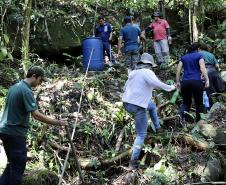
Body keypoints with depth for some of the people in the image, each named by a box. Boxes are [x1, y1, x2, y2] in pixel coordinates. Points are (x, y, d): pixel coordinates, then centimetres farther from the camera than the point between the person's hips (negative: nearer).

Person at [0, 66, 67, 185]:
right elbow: (36, 115, -24)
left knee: (13, 163, 18)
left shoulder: (15, 86, 12)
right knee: (18, 165, 1)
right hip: (15, 133, -9)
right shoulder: (26, 90, -17)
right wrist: (58, 123, -20)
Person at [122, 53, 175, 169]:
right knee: (141, 134, 0)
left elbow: (125, 88, 23)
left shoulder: (133, 72, 14)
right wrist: (170, 88, -12)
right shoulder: (147, 72, -8)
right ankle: (133, 162, -6)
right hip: (138, 106, -8)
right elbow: (157, 84, -26)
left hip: (126, 103, 8)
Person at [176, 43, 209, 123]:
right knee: (199, 103, 10)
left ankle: (181, 114, -17)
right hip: (196, 81, -3)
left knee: (186, 102, 12)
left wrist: (178, 82, 14)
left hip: (185, 82, 4)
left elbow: (178, 70, 10)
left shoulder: (183, 57, 16)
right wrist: (207, 80, -10)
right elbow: (202, 68, -8)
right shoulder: (199, 56, 4)